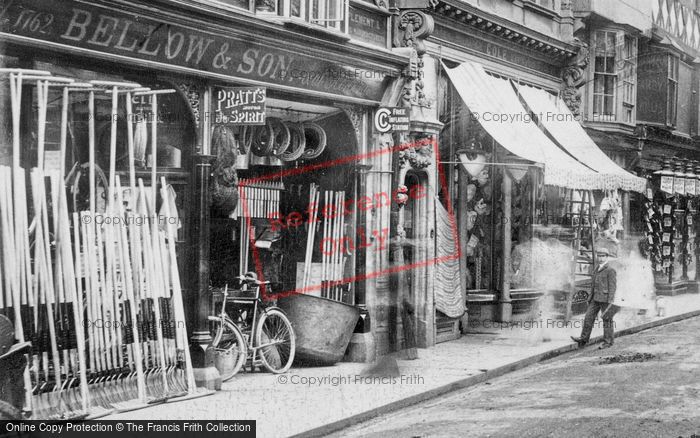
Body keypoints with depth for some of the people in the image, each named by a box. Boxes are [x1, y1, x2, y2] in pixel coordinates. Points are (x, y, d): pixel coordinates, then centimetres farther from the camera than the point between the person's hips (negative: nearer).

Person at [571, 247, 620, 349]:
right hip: (596, 298, 8)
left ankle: (608, 342, 9)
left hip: (606, 299, -7)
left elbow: (612, 286, -13)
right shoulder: (597, 269, 14)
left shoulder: (611, 270, -10)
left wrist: (610, 301, -17)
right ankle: (584, 339, 5)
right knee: (589, 317, 2)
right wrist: (591, 297, 19)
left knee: (607, 320, 0)